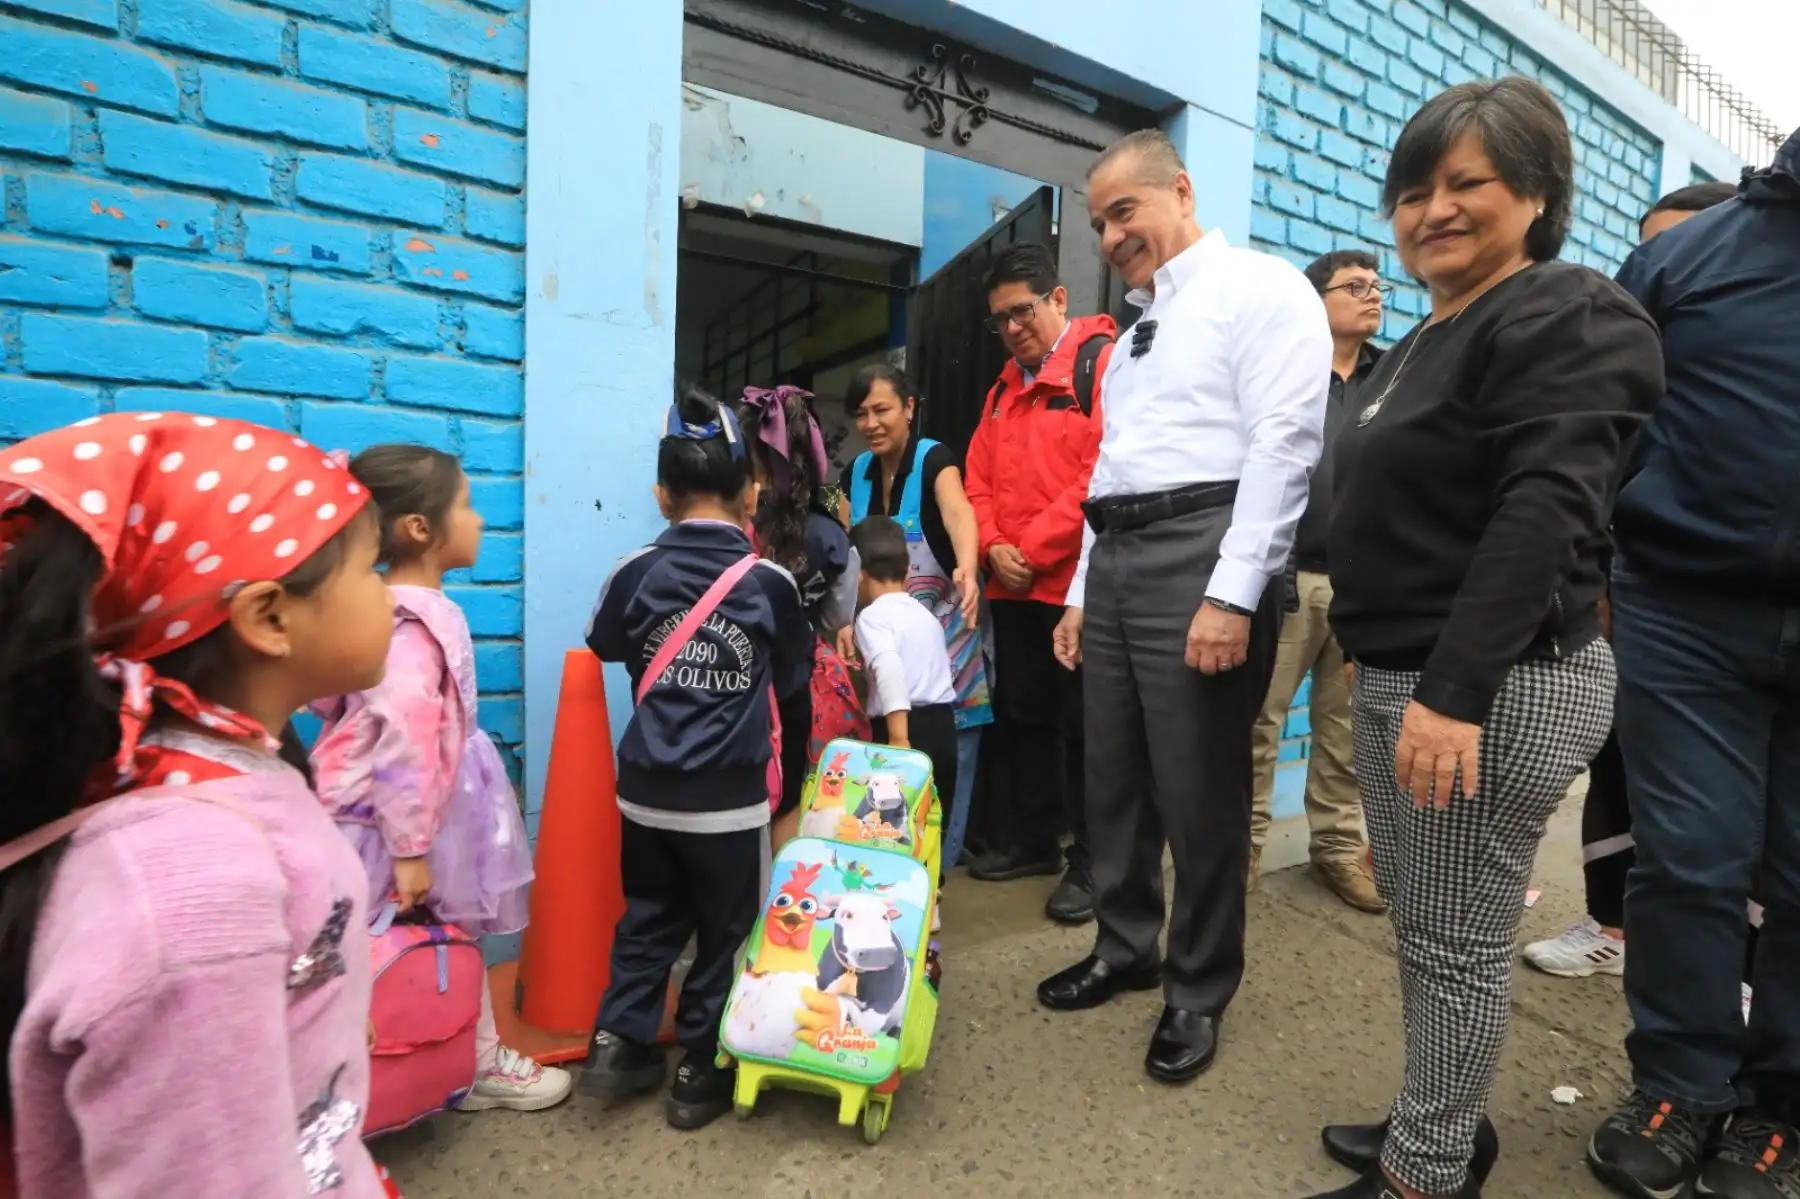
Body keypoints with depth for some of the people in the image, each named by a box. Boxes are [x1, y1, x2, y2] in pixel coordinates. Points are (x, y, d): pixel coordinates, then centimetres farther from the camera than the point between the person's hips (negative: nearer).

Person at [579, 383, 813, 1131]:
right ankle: (700, 1072, 24)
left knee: (649, 919, 24)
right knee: (725, 933, 14)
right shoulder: (770, 582, -10)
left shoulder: (634, 574, -5)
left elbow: (605, 646, 14)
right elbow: (793, 686, 2)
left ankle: (617, 1042, 23)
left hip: (645, 790, 3)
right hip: (731, 796, -3)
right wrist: (794, 768, 17)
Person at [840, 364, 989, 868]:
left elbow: (958, 511, -36)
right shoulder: (855, 473, 3)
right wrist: (848, 619, -16)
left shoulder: (934, 458, -14)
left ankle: (940, 859, 18)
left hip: (943, 626, -5)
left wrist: (967, 567, -56)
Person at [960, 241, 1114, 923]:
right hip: (1011, 586, 8)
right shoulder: (1005, 386, 19)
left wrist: (1035, 548, -16)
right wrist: (993, 547, -4)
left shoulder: (1103, 362, -6)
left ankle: (1090, 862, 12)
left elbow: (1106, 474, -18)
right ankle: (1030, 839, 29)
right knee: (1021, 714, 15)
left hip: (1078, 582, -8)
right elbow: (979, 479, 15)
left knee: (1083, 723, 0)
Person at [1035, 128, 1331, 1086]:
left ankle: (1198, 992, 20)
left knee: (1199, 794, 0)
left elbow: (1281, 444, -13)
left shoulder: (1261, 289, -1)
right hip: (1114, 559, 8)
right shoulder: (1135, 332, 24)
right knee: (1113, 781, 15)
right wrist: (1081, 590, 19)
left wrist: (1232, 592, -21)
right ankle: (1124, 950, 33)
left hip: (1199, 552, -8)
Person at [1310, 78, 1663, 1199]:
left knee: (1460, 943, 2)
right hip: (1404, 678, 9)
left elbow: (1542, 514, -20)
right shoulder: (1428, 341, 19)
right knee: (1424, 927, 17)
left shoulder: (1567, 318, -9)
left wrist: (1456, 691, -27)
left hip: (1495, 685, -9)